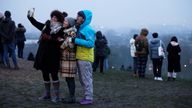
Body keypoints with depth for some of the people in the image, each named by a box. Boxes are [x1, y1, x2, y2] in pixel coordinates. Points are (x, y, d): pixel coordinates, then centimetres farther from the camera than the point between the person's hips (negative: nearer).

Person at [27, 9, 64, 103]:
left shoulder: (60, 30, -8)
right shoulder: (46, 26, 6)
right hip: (43, 55, 6)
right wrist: (30, 17, 19)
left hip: (53, 56, -6)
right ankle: (47, 94, 25)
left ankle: (56, 95, 4)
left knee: (54, 74, -3)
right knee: (45, 74, 13)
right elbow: (37, 24, 21)